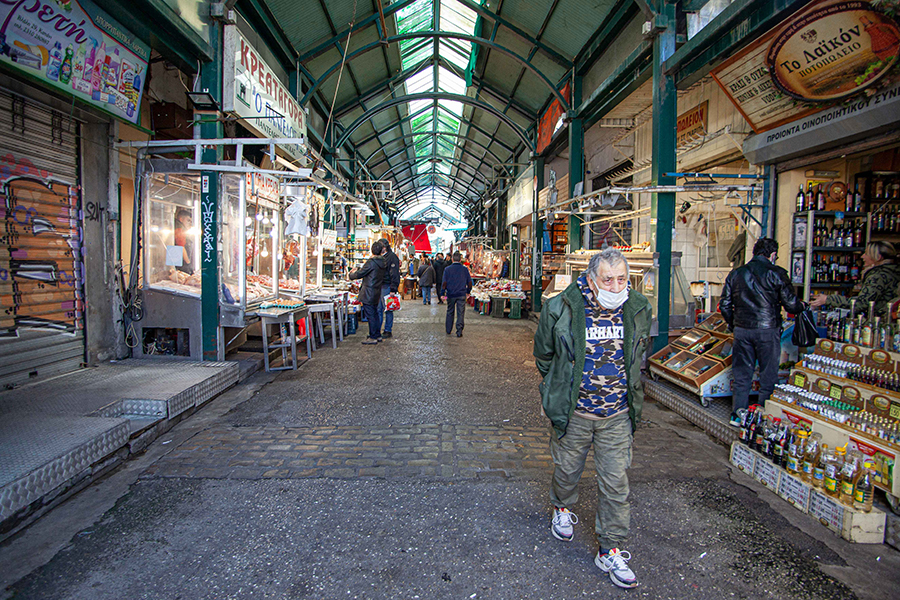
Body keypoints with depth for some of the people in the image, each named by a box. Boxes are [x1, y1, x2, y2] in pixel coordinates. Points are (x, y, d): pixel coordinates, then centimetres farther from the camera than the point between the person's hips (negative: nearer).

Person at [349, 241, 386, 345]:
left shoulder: (371, 262, -18)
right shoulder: (381, 262, 7)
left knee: (370, 315, -3)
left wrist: (351, 275, 7)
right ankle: (378, 335, 23)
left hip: (368, 294, -9)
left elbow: (359, 274, -11)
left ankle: (373, 337, 2)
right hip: (376, 292, 9)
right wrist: (358, 269, 25)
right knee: (374, 314, 16)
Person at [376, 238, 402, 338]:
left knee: (388, 309, -1)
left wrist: (393, 289, -21)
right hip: (379, 286, 8)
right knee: (378, 309, 9)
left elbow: (394, 275, -15)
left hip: (387, 287, -8)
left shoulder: (392, 257, -10)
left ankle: (388, 331, 6)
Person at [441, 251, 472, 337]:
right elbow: (469, 282, 5)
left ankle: (448, 330, 24)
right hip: (461, 295, -1)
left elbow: (444, 283, -5)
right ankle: (459, 332, -2)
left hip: (451, 295, 1)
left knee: (450, 312, 15)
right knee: (460, 313, 1)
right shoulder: (465, 269, -1)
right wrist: (468, 292, 19)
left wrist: (442, 293, 1)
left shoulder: (447, 269, -4)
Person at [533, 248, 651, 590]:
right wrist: (561, 388, 6)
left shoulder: (638, 310, -5)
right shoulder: (561, 310, -16)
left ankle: (610, 552, 24)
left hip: (618, 415, 2)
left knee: (616, 483, 6)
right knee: (567, 469, 18)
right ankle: (563, 510, 50)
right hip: (573, 411, -2)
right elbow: (544, 354, 1)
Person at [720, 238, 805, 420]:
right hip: (767, 330, -3)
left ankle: (738, 415, 16)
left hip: (742, 331, 4)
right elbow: (791, 305, -4)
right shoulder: (777, 273, -6)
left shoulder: (736, 273, 6)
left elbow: (724, 305, 7)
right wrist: (802, 306, 19)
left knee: (741, 374, 11)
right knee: (768, 376, 8)